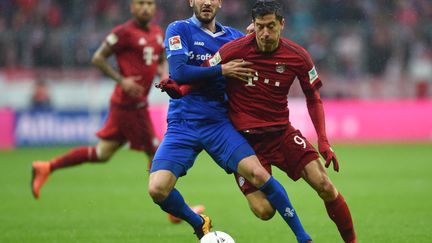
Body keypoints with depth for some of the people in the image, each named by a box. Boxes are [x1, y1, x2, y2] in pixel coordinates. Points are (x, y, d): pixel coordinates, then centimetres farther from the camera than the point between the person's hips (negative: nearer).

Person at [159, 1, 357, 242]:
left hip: (282, 133, 2)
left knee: (325, 186, -12)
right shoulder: (234, 50, -13)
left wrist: (323, 142, 0)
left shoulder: (298, 57, -6)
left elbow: (313, 98, 7)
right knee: (264, 211, -15)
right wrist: (179, 90, -20)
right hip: (244, 138, -2)